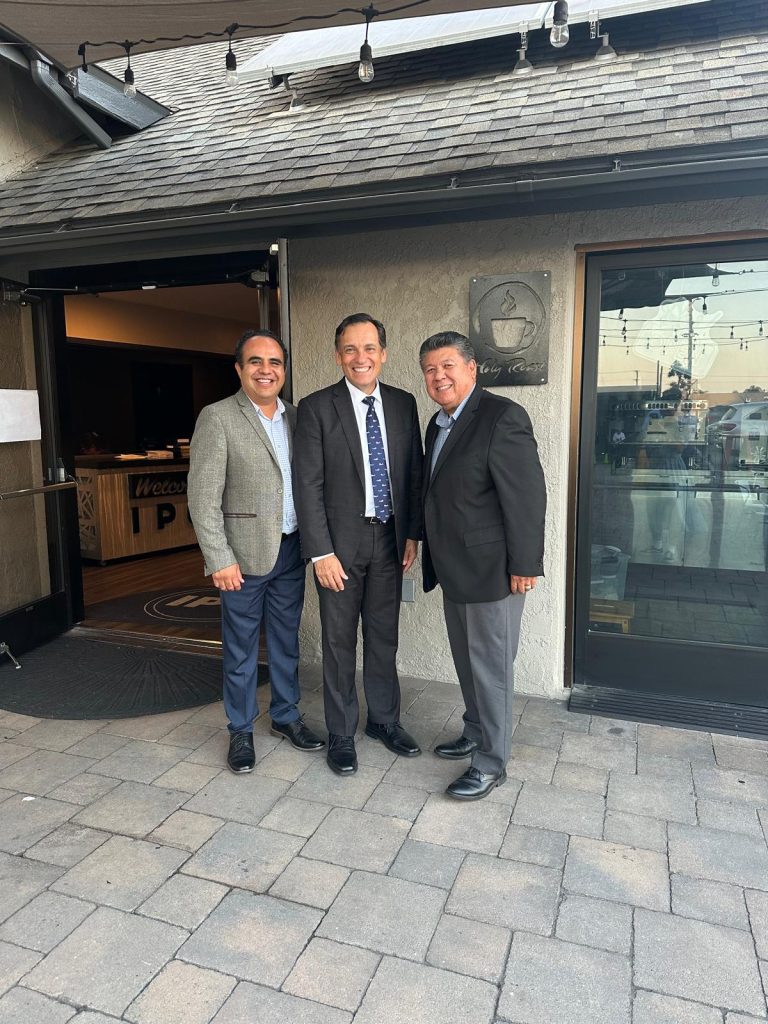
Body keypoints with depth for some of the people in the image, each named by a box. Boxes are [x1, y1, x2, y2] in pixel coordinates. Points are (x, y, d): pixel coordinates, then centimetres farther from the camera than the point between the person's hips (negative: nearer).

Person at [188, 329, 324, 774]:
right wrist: (220, 560, -16)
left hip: (291, 549, 5)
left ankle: (286, 715, 34)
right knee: (241, 649, 8)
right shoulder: (218, 418, -9)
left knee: (286, 641, 17)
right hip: (245, 553, -5)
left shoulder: (295, 417, 8)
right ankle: (241, 731, 25)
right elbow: (203, 496, -12)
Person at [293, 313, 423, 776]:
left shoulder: (403, 403, 4)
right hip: (341, 542, -3)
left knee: (384, 637, 15)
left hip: (390, 540, 4)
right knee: (340, 642, 9)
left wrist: (412, 534, 4)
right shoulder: (316, 408, -8)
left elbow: (414, 472, 9)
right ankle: (341, 734, 26)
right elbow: (307, 485, -10)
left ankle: (385, 720, 35)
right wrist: (321, 552, -14)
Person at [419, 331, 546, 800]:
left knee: (490, 667, 3)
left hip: (491, 571, -8)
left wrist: (525, 565, -19)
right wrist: (434, 559, 16)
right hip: (454, 570, 9)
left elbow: (527, 495, -19)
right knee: (467, 661, 20)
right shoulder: (439, 423, 12)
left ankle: (491, 762, 18)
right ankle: (476, 734, 39)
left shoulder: (502, 417, -16)